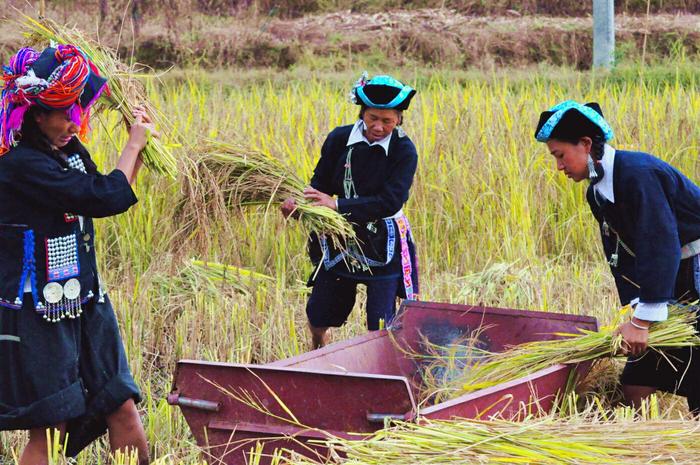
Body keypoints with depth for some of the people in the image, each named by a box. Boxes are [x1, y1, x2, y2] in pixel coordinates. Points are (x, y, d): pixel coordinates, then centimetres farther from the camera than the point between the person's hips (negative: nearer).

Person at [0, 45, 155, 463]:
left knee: (122, 409, 7)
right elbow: (106, 198, -24)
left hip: (83, 301, 8)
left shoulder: (69, 150, 7)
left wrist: (139, 147, 8)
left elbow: (113, 193, 23)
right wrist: (134, 143, -9)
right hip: (36, 314, -8)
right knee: (49, 430, -3)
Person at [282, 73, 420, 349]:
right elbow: (321, 184, 0)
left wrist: (338, 204, -30)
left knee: (379, 327, -2)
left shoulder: (404, 151, -14)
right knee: (317, 318, 11)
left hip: (383, 245, -3)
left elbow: (391, 201, -22)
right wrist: (298, 204, -23)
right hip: (341, 239, 3)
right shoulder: (339, 139, -6)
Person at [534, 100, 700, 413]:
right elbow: (621, 255, 4)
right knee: (635, 382, 6)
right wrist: (634, 313, -10)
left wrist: (643, 320, -27)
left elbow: (660, 247, -28)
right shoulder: (597, 192, 6)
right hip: (674, 284, 9)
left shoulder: (637, 173, -23)